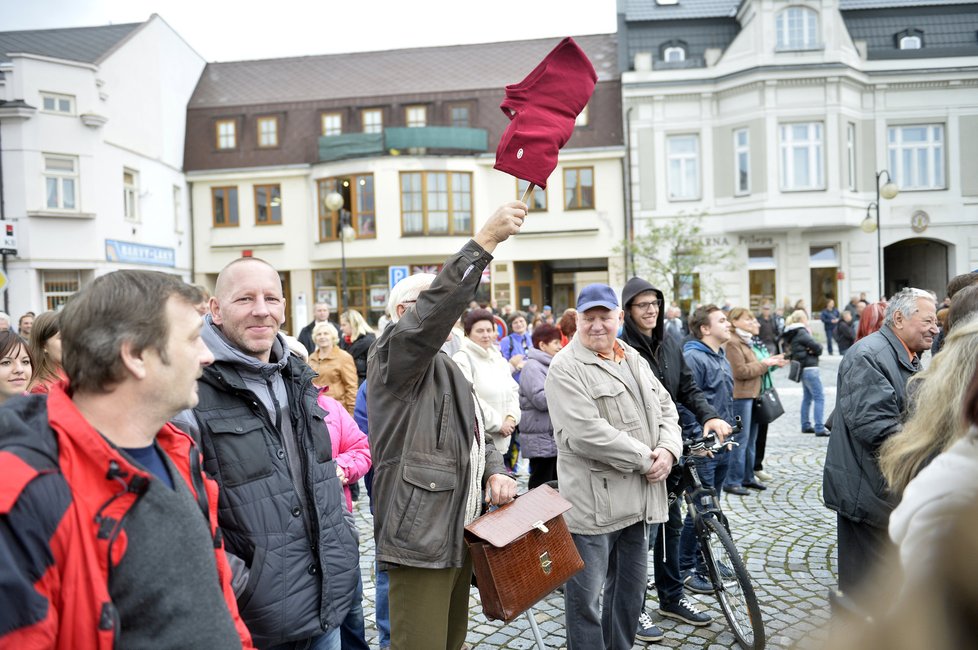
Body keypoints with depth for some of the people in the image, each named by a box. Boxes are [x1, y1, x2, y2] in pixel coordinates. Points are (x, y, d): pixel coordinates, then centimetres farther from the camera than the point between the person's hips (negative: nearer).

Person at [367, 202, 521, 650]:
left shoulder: (447, 370, 21)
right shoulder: (393, 356, -8)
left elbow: (478, 435, 25)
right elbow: (432, 312, -29)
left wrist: (494, 472, 4)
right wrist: (484, 242, -34)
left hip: (457, 535, 9)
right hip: (420, 538, -9)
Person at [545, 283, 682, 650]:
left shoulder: (634, 359, 13)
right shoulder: (566, 368, -12)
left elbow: (665, 408, 15)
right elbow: (585, 432, -22)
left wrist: (667, 449, -6)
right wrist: (645, 458, -16)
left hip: (639, 497, 8)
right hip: (594, 502, -7)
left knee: (631, 589, 21)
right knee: (587, 599, 3)